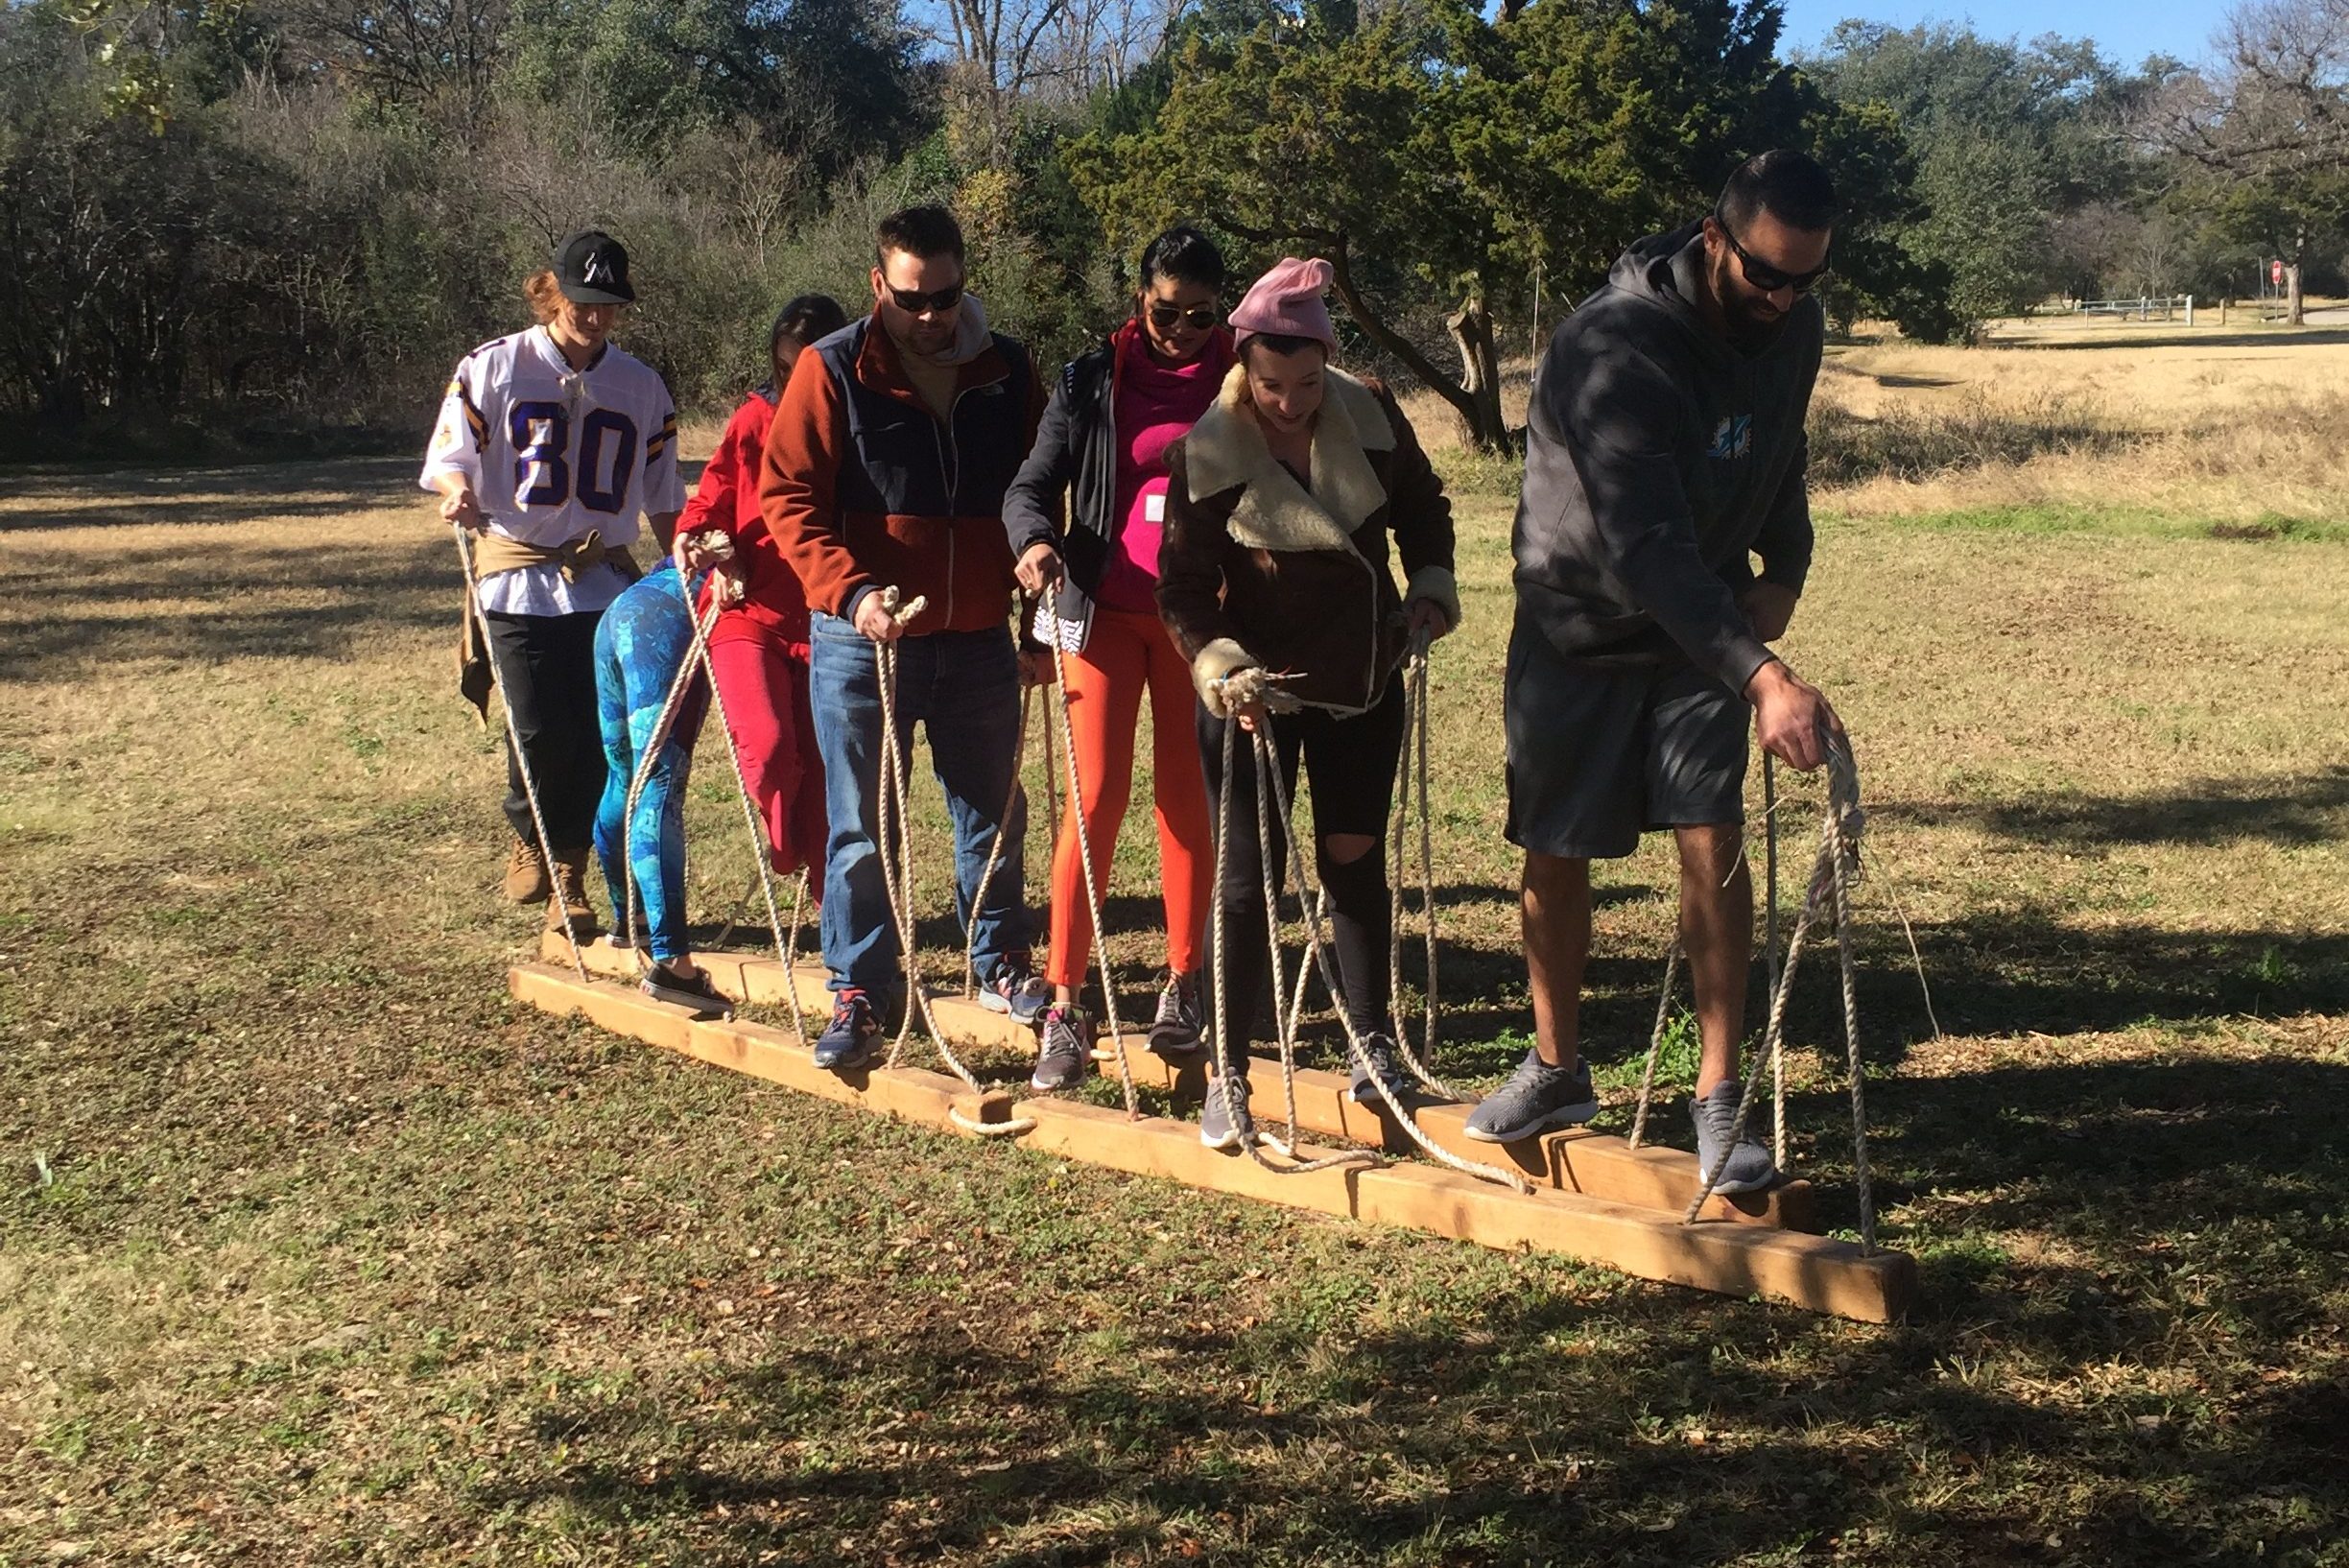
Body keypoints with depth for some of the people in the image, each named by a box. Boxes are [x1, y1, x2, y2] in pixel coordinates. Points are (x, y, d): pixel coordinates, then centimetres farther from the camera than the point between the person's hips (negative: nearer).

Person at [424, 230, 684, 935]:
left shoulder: (641, 385, 9)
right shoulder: (492, 368, 0)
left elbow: (662, 494, 15)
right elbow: (447, 456, 1)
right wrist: (459, 491, -21)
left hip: (605, 581, 2)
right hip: (516, 579, -2)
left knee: (596, 735, -2)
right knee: (539, 733, -8)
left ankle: (568, 875, 14)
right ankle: (529, 838, 22)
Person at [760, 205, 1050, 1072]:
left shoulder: (1008, 371, 4)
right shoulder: (832, 370, -6)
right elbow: (787, 497, -9)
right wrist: (852, 593, -21)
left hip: (979, 642, 3)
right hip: (861, 642, -3)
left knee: (994, 816, 14)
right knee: (861, 829, 3)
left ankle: (1001, 966, 31)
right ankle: (857, 993, 14)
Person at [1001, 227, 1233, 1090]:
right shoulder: (1091, 382, 3)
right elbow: (1032, 484, 0)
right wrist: (1036, 539, -23)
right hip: (1106, 608, -1)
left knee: (1187, 799, 8)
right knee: (1097, 797, -5)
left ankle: (1183, 985, 20)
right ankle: (1065, 1004, -3)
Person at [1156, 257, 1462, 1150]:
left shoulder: (1371, 419, -9)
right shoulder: (1205, 456, -17)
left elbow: (1423, 507, 10)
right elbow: (1183, 588, -15)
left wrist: (1431, 587, -4)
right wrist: (1221, 667, -30)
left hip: (1363, 680, 3)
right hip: (1254, 690, -3)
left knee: (1354, 857, 10)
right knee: (1249, 874, -4)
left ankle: (1373, 1045, 24)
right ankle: (1229, 1078, 4)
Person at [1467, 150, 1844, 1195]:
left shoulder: (1793, 327, -7)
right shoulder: (1614, 346, -30)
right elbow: (1645, 546, -39)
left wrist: (1782, 570, -2)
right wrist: (1762, 677, -48)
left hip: (1704, 625, 4)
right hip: (1578, 629, -3)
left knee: (1712, 842, -9)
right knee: (1554, 857, 7)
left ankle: (1718, 1098, 0)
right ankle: (1557, 1070, 28)